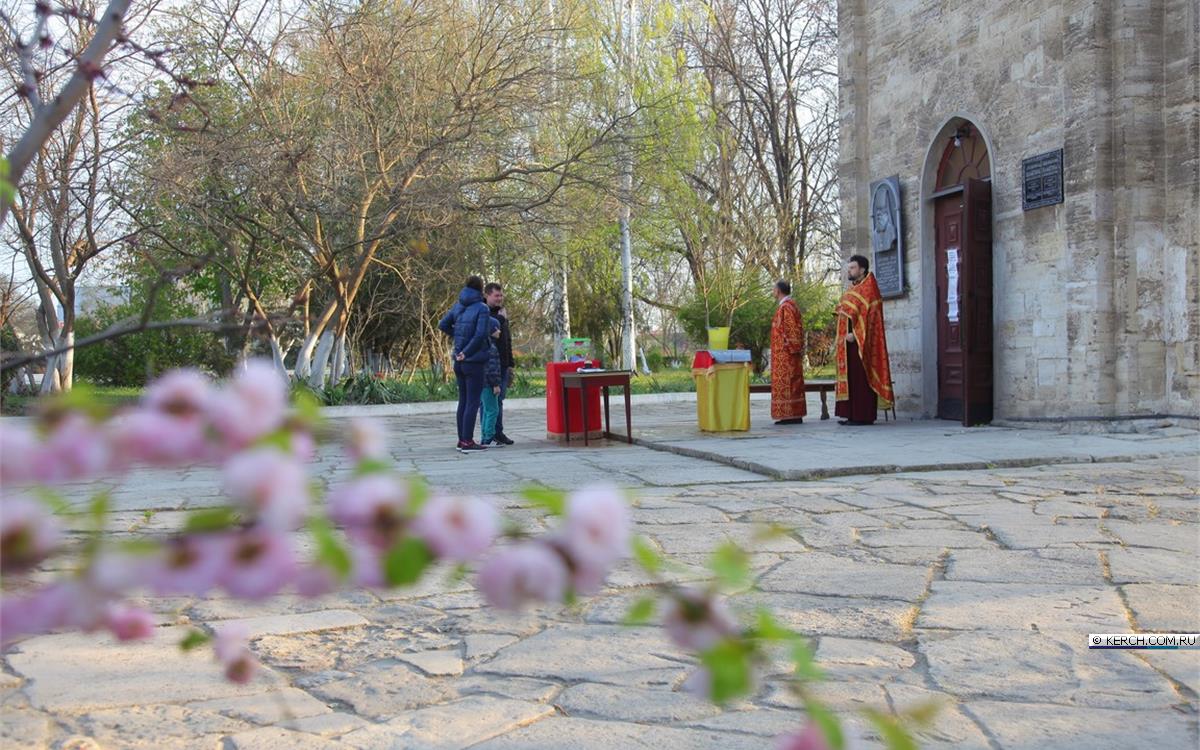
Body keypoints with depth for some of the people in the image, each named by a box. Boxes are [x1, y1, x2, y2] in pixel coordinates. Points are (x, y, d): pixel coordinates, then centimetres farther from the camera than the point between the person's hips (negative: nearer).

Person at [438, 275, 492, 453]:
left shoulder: (458, 306, 7)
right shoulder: (481, 308, -13)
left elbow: (443, 324, 13)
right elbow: (480, 334, -21)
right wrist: (466, 353, -12)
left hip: (459, 361, 7)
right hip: (474, 361, -7)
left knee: (463, 401, 13)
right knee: (473, 401, -3)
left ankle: (462, 440, 17)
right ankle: (467, 442, -4)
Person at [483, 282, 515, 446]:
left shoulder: (502, 313, 17)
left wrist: (511, 363, 21)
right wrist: (500, 318, -22)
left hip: (502, 364, 7)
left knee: (499, 400, 10)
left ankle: (498, 432, 16)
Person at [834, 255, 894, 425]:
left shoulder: (868, 287, -7)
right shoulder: (853, 288, 20)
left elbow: (868, 313, -16)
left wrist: (855, 334, -22)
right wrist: (845, 334, 10)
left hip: (860, 341, -9)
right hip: (849, 341, 9)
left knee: (860, 377, -10)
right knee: (851, 377, 7)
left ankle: (863, 416, -9)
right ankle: (852, 414, 9)